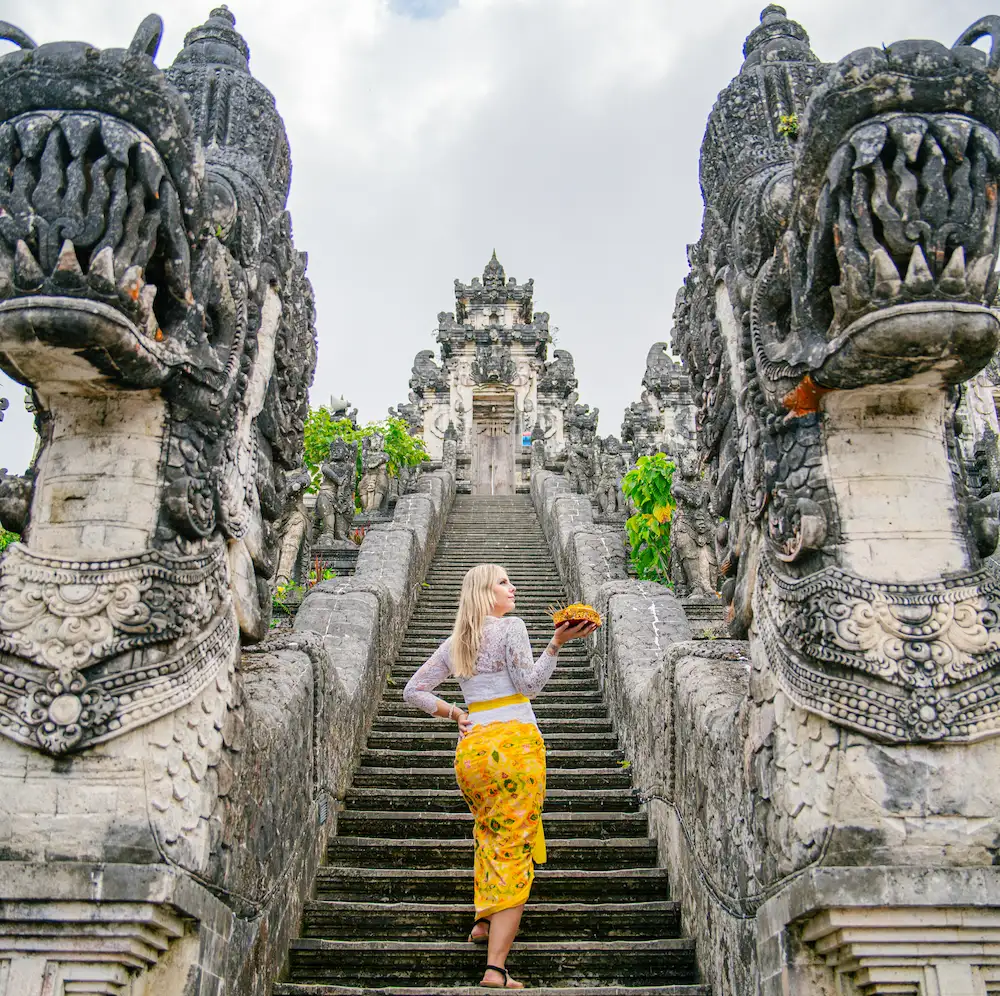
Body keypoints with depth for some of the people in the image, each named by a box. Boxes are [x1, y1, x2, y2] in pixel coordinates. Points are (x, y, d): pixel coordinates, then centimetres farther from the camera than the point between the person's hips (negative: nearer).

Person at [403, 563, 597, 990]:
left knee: (490, 832, 31)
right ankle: (495, 968, -7)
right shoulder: (510, 627, -4)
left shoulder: (454, 644, 14)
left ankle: (485, 922, 31)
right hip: (515, 742, -6)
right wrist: (557, 643, -11)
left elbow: (413, 691, 15)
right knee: (515, 851, -3)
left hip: (470, 747, 6)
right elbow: (529, 684, -10)